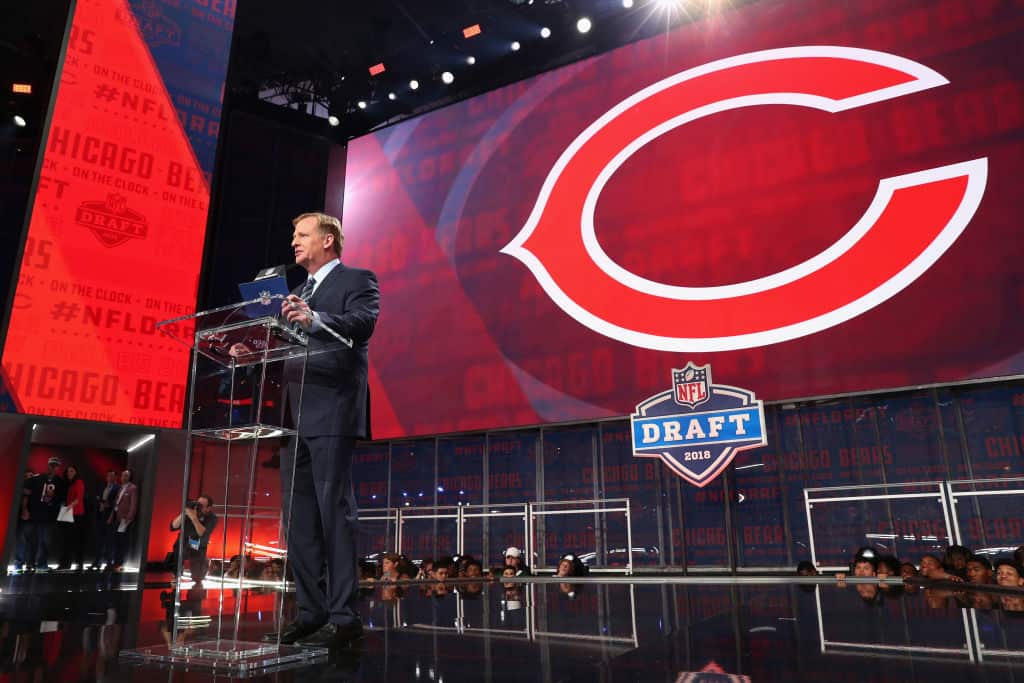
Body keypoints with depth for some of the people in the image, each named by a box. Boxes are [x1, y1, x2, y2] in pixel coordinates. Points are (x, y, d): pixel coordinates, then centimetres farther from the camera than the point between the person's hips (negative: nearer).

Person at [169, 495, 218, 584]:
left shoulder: (212, 518, -17)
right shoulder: (190, 510, -18)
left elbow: (203, 534, -31)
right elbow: (173, 527, -16)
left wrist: (194, 518, -41)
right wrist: (183, 514, -33)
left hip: (198, 550, 0)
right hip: (182, 546, 0)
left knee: (197, 578, -3)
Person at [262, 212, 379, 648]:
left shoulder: (357, 280, 2)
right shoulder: (299, 293, 25)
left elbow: (363, 323, -18)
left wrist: (314, 320, -33)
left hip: (332, 413, -8)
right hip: (296, 415, 8)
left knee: (335, 512, -7)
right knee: (298, 519, 8)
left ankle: (343, 615, -1)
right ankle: (310, 612, 17)